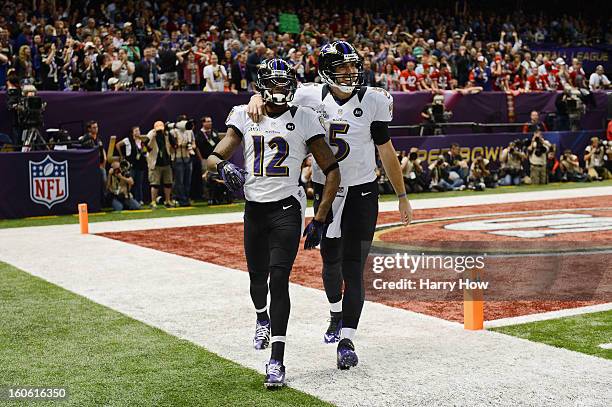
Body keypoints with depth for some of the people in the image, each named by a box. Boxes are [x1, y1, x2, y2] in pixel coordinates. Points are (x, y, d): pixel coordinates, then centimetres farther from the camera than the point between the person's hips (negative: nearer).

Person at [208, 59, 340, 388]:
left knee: (279, 279, -14)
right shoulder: (245, 116, 6)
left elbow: (332, 172, -3)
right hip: (254, 209, 3)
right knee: (258, 276, 16)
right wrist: (223, 166, -24)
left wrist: (319, 219, -8)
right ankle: (262, 319, 51)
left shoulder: (304, 119, -3)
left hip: (286, 209, -3)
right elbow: (212, 158, 2)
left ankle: (277, 361, -11)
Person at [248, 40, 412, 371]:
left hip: (362, 192, -2)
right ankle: (336, 315, 42)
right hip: (325, 191, 2)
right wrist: (257, 98, -18)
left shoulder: (374, 101, -7)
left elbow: (386, 151, 0)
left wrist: (402, 197, 4)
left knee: (353, 267, -5)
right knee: (331, 261, 14)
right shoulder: (311, 96, -5)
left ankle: (346, 340, -1)